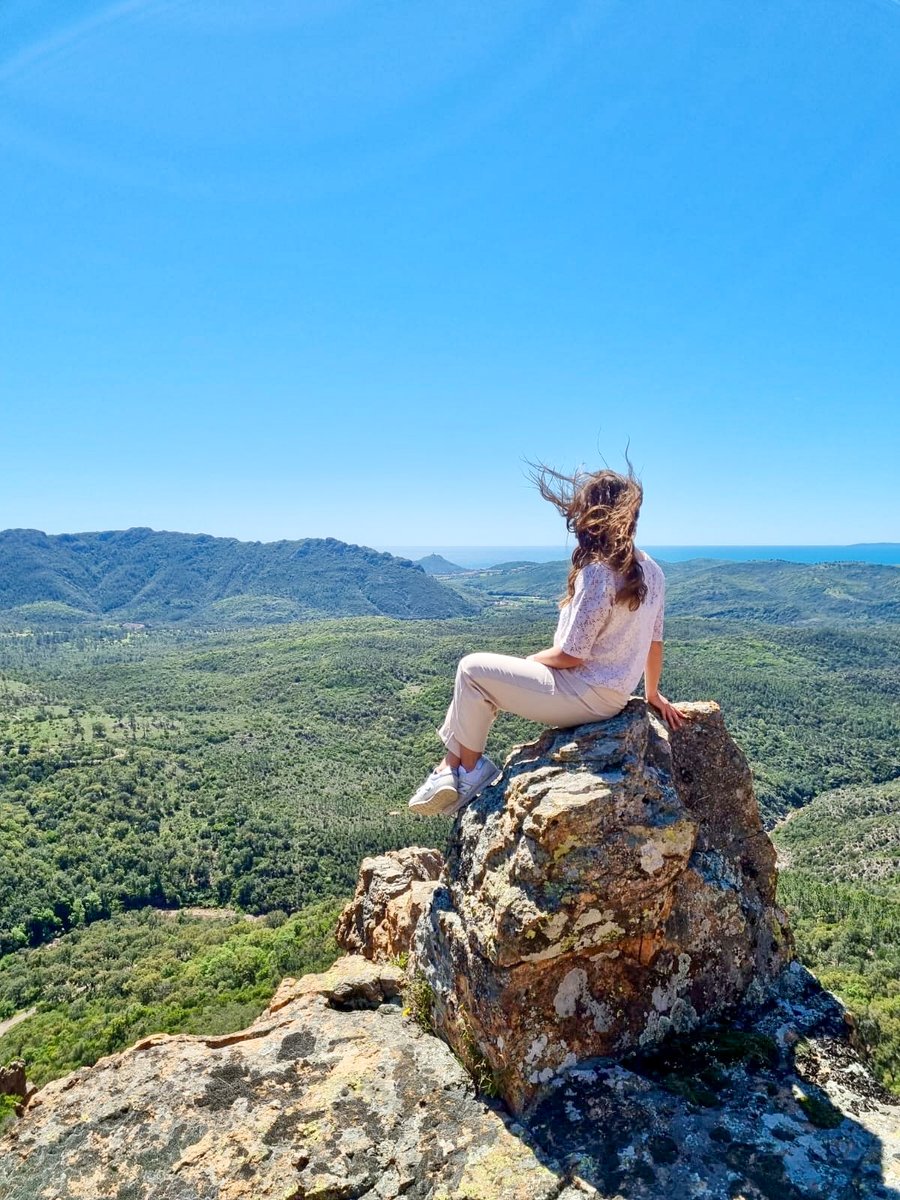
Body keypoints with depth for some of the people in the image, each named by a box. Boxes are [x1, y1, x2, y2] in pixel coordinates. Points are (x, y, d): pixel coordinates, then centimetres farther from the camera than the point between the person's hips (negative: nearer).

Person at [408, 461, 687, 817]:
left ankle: (469, 768, 12)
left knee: (473, 669, -1)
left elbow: (570, 655, -21)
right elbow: (655, 641, 12)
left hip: (584, 696, -10)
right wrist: (653, 694, 25)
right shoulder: (650, 570, 4)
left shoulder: (596, 572, -23)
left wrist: (531, 660, -1)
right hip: (612, 695, 10)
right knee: (483, 680, 16)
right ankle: (450, 767, 16)